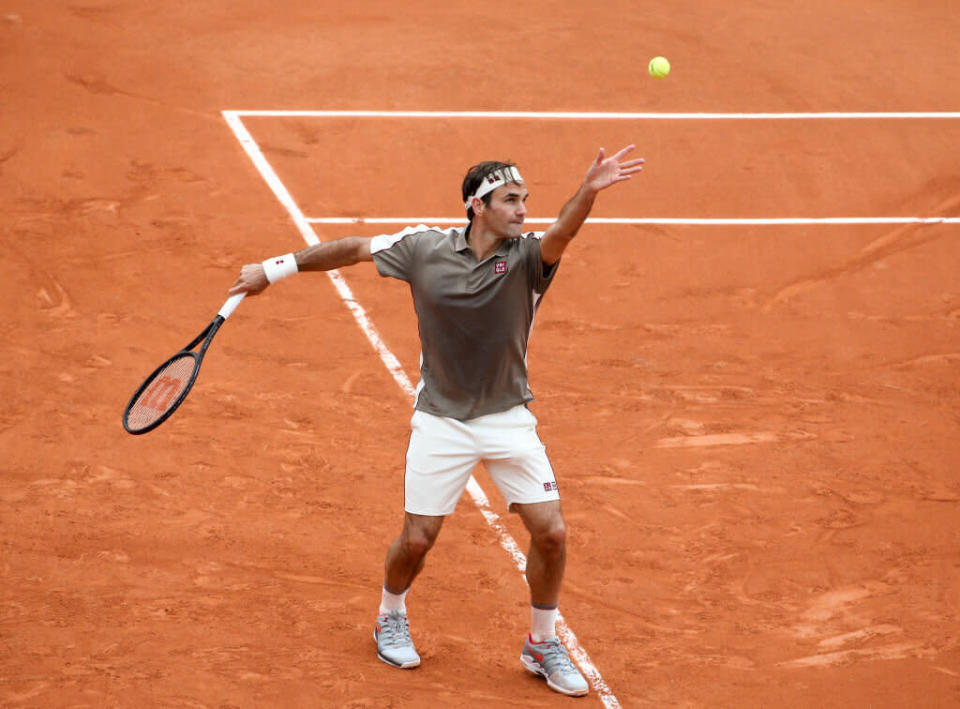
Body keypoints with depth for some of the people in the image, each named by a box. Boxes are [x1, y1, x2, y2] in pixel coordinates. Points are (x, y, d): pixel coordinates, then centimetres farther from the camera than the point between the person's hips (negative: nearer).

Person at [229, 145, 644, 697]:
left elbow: (561, 234, -34)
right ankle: (391, 619, 33)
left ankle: (543, 645, 16)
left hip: (509, 419, 0)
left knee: (552, 533, -7)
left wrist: (589, 193, -55)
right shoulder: (426, 249, -8)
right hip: (442, 420, 0)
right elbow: (354, 248, 5)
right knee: (417, 539, 0)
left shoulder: (527, 258, -12)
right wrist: (277, 268, 8)